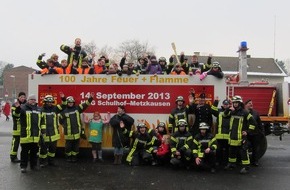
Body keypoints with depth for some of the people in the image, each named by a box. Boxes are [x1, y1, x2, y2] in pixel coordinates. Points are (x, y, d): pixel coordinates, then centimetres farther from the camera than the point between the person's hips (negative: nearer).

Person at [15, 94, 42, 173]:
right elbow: (18, 112, -24)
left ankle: (33, 165, 23)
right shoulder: (23, 107, -3)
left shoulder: (39, 109, 14)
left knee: (34, 151, 13)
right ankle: (23, 166, 6)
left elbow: (42, 119, 24)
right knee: (25, 151, 0)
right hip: (25, 133, -5)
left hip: (36, 134, 5)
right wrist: (18, 108, -44)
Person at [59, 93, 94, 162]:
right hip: (68, 133, -2)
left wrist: (90, 98, -13)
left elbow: (85, 104, -2)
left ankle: (74, 157, 23)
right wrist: (65, 126, 4)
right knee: (68, 146, 5)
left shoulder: (77, 108, 5)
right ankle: (68, 157, 21)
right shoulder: (64, 111, 0)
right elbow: (60, 120, 7)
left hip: (77, 132, 2)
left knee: (76, 146, 9)